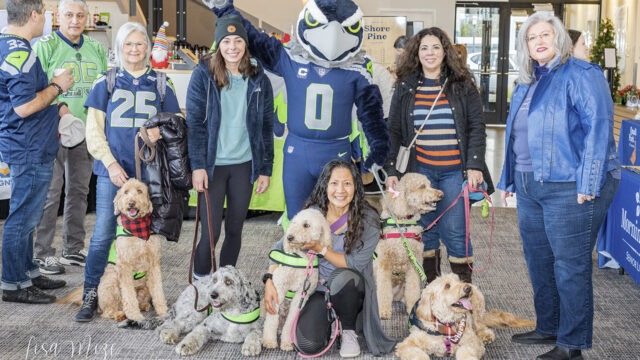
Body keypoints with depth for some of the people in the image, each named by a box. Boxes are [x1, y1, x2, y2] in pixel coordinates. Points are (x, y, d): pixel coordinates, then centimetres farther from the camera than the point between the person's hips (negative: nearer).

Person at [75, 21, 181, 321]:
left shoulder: (160, 85, 10)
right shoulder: (105, 84, 7)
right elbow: (94, 130, 4)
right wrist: (110, 163, -7)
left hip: (149, 170, 1)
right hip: (112, 170, -1)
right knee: (103, 232, -6)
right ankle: (91, 294, 3)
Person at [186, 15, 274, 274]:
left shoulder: (258, 78, 4)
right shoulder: (204, 74, -4)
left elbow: (266, 126, 7)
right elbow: (194, 122, -6)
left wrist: (266, 169, 4)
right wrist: (197, 165, -13)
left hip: (244, 165, 3)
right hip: (212, 165, -3)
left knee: (235, 229, 10)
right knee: (210, 232, -2)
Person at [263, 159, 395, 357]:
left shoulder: (368, 220, -15)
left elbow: (356, 264, -16)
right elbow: (281, 248, -2)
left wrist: (322, 249, -24)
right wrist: (269, 281, -16)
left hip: (350, 289, -1)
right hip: (316, 288, 1)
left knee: (342, 277, -37)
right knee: (309, 344, -21)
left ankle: (348, 331, -7)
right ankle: (329, 318, 16)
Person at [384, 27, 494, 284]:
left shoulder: (461, 85, 3)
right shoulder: (406, 87, 8)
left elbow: (477, 127, 0)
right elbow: (394, 131, 8)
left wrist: (474, 166, -10)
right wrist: (391, 169, 1)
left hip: (455, 171, -2)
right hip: (421, 171, 2)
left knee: (454, 231, -3)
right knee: (426, 230, 7)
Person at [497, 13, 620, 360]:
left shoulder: (581, 74, -8)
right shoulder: (526, 84, 17)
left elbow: (598, 127, -16)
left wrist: (587, 183, -21)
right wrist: (508, 180, 23)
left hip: (569, 188, -8)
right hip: (529, 188, 9)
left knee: (570, 266, -2)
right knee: (538, 261, 16)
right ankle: (548, 328, 31)